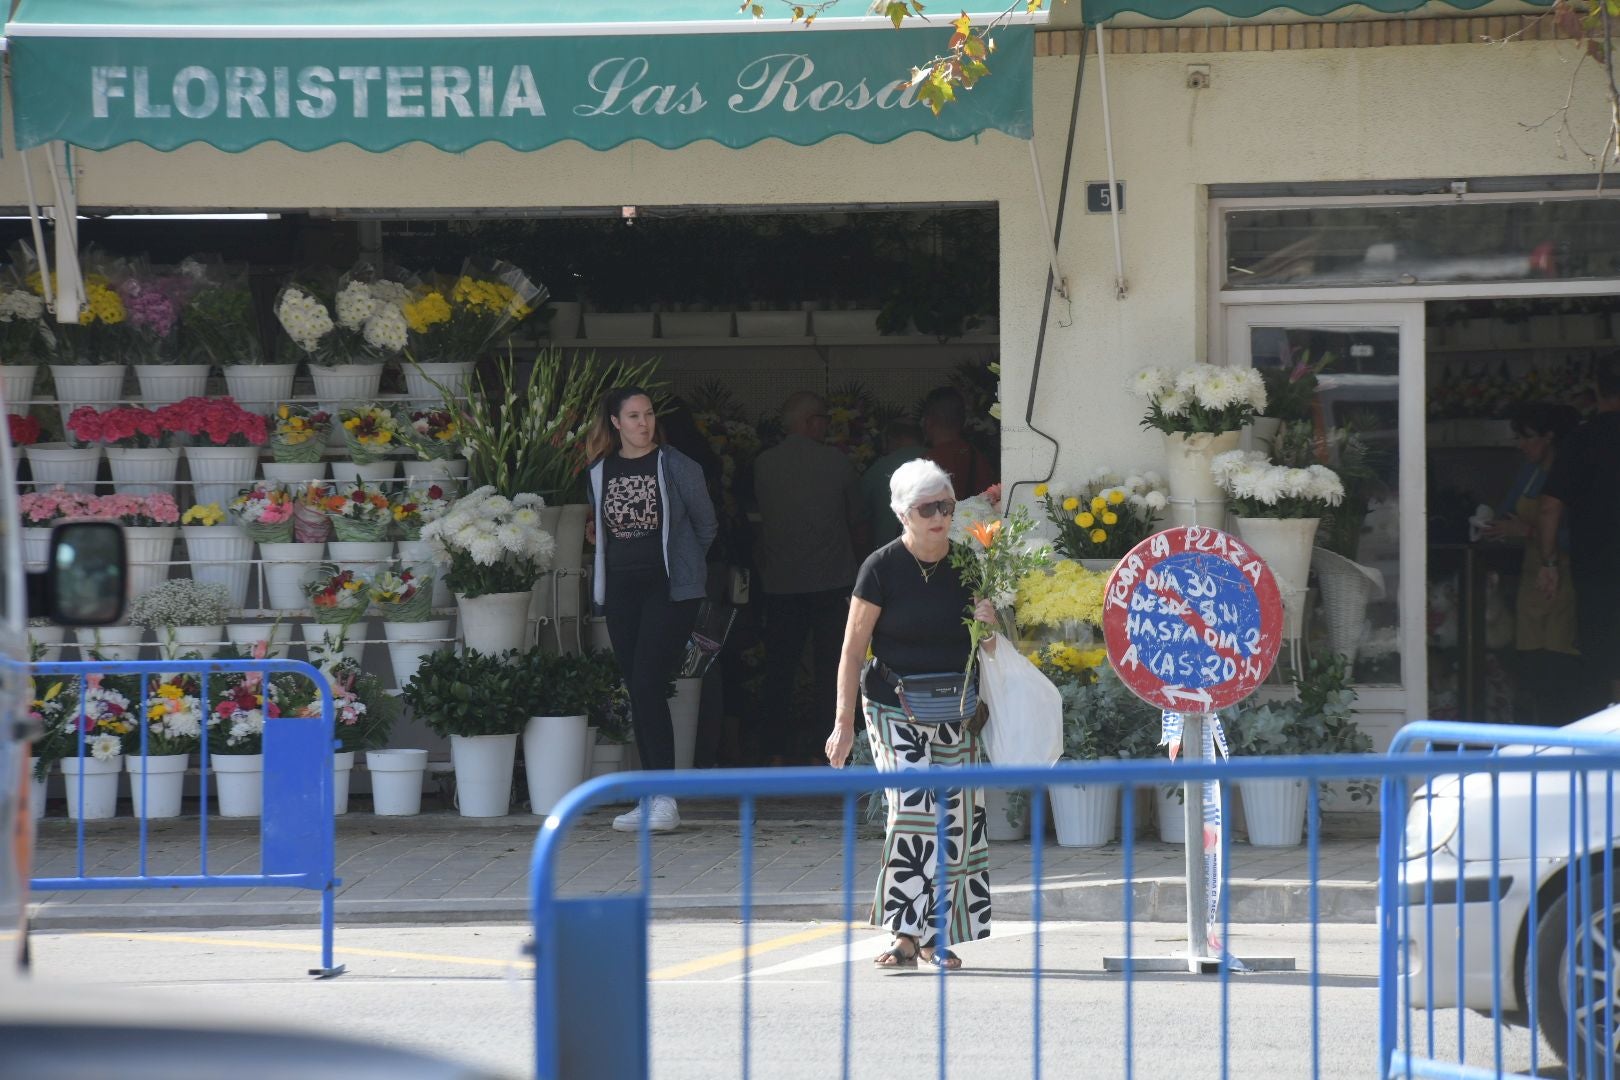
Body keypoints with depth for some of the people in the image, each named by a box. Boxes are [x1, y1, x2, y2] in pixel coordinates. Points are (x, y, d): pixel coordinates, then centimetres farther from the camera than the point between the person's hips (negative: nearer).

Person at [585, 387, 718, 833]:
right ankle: (652, 799, 11)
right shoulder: (601, 471, 8)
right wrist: (594, 531, 7)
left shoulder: (676, 467, -4)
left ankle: (664, 799, -15)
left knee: (647, 686, -15)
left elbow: (705, 523, 8)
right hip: (620, 589, 5)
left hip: (670, 589, -5)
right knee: (638, 691, 6)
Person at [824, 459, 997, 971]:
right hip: (895, 710, -3)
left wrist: (989, 626, -12)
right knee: (913, 805, -17)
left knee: (956, 818, 0)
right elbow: (853, 646, -4)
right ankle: (906, 933, -14)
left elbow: (990, 648, 12)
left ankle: (935, 936, 11)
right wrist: (843, 722, -8)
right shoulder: (882, 568, -6)